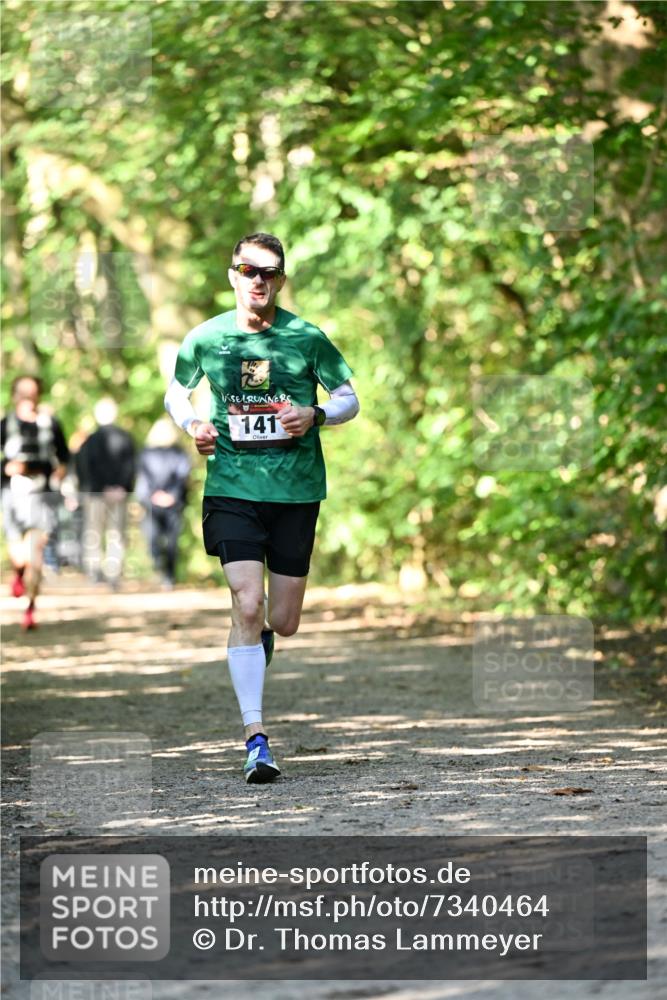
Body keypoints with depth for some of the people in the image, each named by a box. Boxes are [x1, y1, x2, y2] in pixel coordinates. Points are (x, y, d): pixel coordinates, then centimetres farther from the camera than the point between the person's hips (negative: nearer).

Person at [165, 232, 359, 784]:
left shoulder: (307, 338, -1)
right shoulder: (205, 339, 2)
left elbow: (349, 399, 7)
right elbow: (176, 392, 18)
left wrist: (315, 415, -14)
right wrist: (192, 424, -3)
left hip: (297, 490, 1)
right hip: (233, 486, -1)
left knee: (284, 623, 6)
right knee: (247, 604, -15)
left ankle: (260, 639, 46)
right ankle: (255, 737, -11)